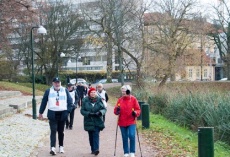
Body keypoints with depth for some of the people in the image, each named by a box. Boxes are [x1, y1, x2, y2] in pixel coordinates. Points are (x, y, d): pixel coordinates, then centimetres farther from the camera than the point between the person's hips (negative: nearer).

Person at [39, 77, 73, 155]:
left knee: (61, 131, 11)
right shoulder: (48, 91, 4)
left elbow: (70, 101, 6)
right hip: (52, 114, -2)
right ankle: (53, 148, -18)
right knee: (53, 131, -11)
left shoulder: (65, 90, 6)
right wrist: (40, 112, 7)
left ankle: (61, 146, 23)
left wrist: (68, 111, -4)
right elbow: (44, 102, 6)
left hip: (62, 114, 2)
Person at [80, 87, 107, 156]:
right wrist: (89, 114, -19)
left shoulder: (99, 100, 0)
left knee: (96, 135, -11)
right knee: (91, 136, 9)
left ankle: (96, 149, -16)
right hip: (89, 121, 1)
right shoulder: (85, 100, -2)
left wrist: (100, 112, -19)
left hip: (98, 121, -1)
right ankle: (93, 149, 21)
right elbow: (82, 110, -2)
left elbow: (104, 109, 2)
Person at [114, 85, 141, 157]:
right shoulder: (120, 100, 5)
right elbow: (115, 111, 6)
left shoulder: (133, 99, -2)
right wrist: (117, 110, -17)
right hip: (122, 122, 3)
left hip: (131, 122, -3)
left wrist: (135, 113, -20)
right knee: (125, 138, 9)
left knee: (132, 136, -16)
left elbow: (138, 109, 0)